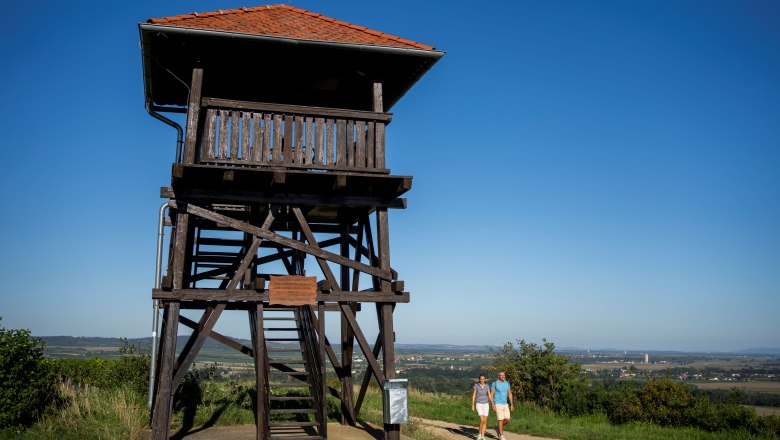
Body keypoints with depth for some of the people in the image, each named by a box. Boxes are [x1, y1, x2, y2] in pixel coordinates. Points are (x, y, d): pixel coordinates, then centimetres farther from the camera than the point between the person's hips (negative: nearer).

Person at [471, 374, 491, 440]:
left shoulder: (487, 386, 1)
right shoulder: (476, 385, -4)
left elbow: (489, 395, -4)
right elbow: (473, 395, -2)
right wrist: (472, 405, -4)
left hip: (486, 405, 2)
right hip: (479, 405, -2)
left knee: (485, 421, -1)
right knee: (482, 420, -16)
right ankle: (479, 434, 4)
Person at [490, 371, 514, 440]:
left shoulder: (507, 383, 4)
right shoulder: (495, 384, -11)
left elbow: (510, 394, 7)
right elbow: (491, 395, -9)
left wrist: (512, 405, -1)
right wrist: (493, 405, -17)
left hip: (505, 404, 5)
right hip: (498, 405, -5)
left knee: (507, 420, 1)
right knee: (501, 420, -8)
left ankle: (499, 428, 27)